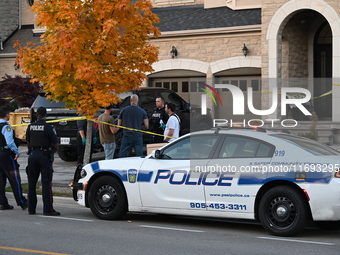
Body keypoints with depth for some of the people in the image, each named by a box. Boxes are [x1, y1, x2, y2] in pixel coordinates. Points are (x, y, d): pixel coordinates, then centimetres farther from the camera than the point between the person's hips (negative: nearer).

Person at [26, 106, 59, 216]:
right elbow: (55, 145, -6)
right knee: (46, 183, -3)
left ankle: (31, 208, 13)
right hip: (44, 155, -4)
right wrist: (52, 151, 14)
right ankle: (48, 209, -6)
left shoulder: (30, 127, 5)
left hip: (32, 154, 5)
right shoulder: (48, 127, -9)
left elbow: (28, 143, 13)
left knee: (32, 183, 10)